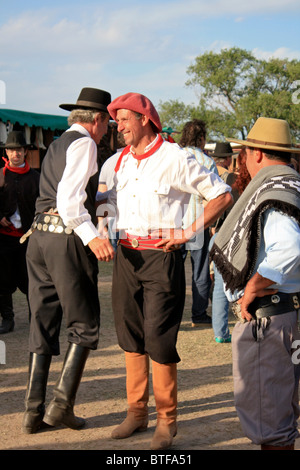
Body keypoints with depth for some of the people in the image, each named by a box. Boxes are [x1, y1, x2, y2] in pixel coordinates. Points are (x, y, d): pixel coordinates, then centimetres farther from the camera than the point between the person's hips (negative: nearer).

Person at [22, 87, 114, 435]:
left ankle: (33, 411, 11)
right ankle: (62, 403, -5)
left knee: (43, 324, 10)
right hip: (68, 237, -8)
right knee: (84, 324, 2)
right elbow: (69, 197, -19)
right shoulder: (84, 144, -6)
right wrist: (91, 236, -27)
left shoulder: (57, 145, 22)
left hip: (40, 234, 8)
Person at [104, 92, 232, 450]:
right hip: (126, 256, 6)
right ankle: (137, 412, 21)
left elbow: (222, 195, -5)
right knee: (130, 337, 9)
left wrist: (189, 233, -9)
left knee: (158, 340, -7)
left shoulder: (175, 159, -7)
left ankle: (167, 420, 6)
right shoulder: (120, 161, 11)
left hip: (162, 256, -6)